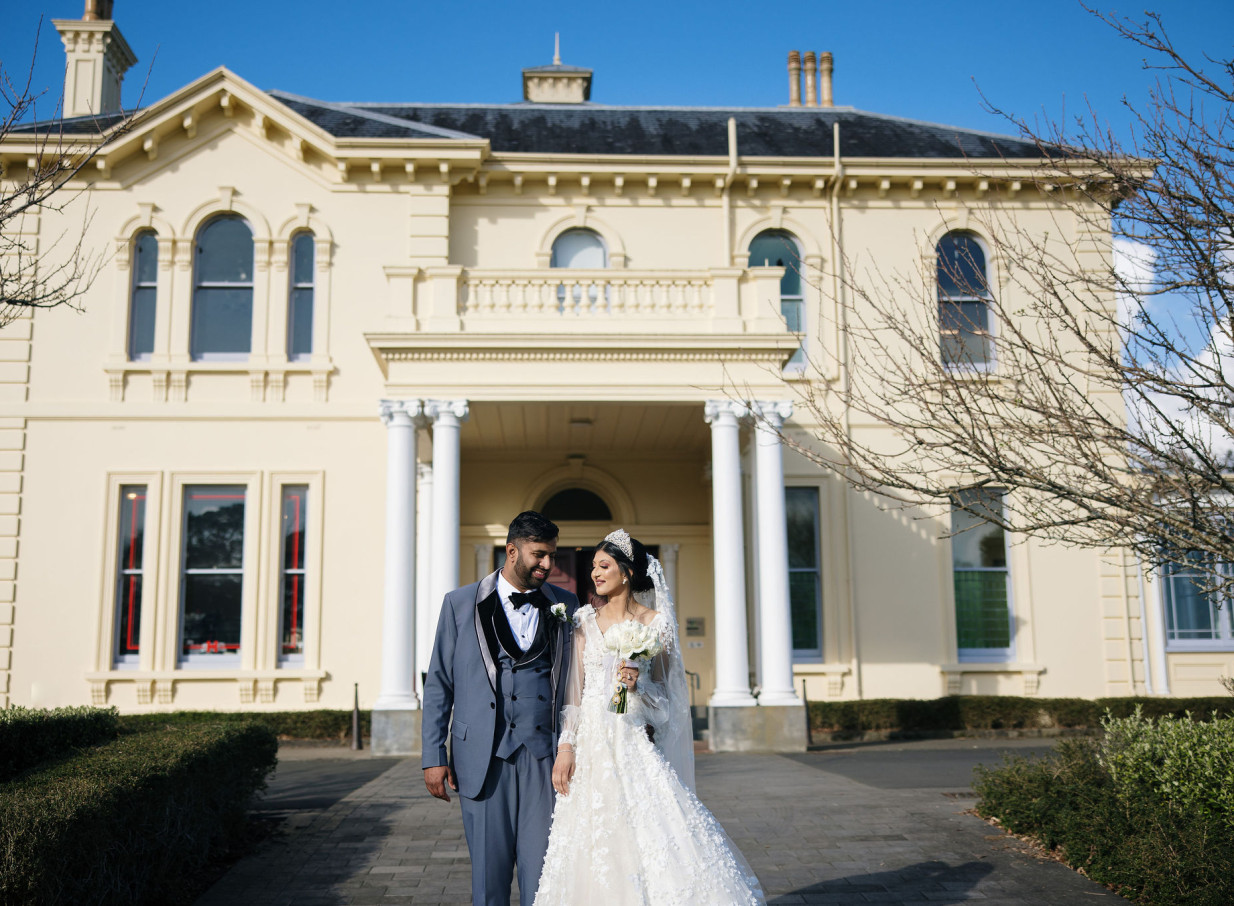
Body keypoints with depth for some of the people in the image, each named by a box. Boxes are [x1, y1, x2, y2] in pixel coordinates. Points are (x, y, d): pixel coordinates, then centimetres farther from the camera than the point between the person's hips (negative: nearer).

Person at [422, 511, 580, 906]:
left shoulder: (564, 605, 9)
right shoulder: (461, 603, 4)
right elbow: (438, 683, 5)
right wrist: (433, 756, 1)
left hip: (544, 754, 1)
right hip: (483, 757, -1)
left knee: (542, 871, 0)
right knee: (489, 870, 7)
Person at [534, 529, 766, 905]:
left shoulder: (655, 623, 0)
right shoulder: (585, 620, 6)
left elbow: (664, 695, 3)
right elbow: (573, 689, 3)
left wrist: (639, 685, -17)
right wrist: (565, 746, -4)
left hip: (634, 746, -2)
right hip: (590, 747, 2)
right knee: (593, 847, 3)